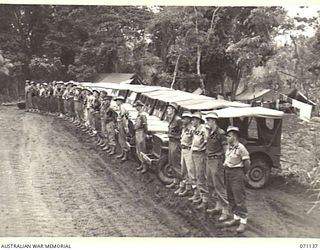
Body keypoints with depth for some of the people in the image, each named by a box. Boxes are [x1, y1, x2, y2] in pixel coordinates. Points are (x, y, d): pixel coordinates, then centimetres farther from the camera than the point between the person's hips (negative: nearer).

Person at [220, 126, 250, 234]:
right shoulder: (229, 146, 8)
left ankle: (243, 222, 3)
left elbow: (247, 162, -9)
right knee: (231, 197, 14)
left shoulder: (240, 148, -15)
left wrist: (242, 174, 2)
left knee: (240, 198, -4)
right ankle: (236, 218, 26)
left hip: (237, 173, -8)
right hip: (228, 172, 9)